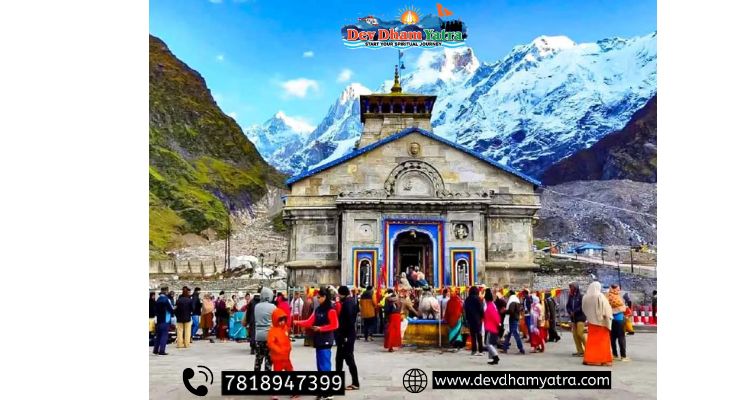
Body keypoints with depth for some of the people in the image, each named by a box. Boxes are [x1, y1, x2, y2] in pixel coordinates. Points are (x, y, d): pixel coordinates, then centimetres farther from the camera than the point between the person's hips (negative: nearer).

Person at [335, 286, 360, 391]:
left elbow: (349, 319, -23)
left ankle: (355, 383, 1)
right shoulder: (351, 301, 12)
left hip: (347, 335, -10)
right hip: (345, 334, 10)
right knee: (339, 357, 17)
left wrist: (347, 336, -22)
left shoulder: (347, 302, -17)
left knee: (349, 358, -4)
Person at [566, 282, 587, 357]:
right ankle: (580, 351, 12)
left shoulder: (581, 296, -9)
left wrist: (574, 312, -13)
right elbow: (568, 306, 13)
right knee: (575, 334, 6)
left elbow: (582, 307, -16)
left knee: (580, 333, -12)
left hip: (580, 317, -7)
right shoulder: (570, 297, 10)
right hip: (573, 318, 7)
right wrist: (570, 312, -6)